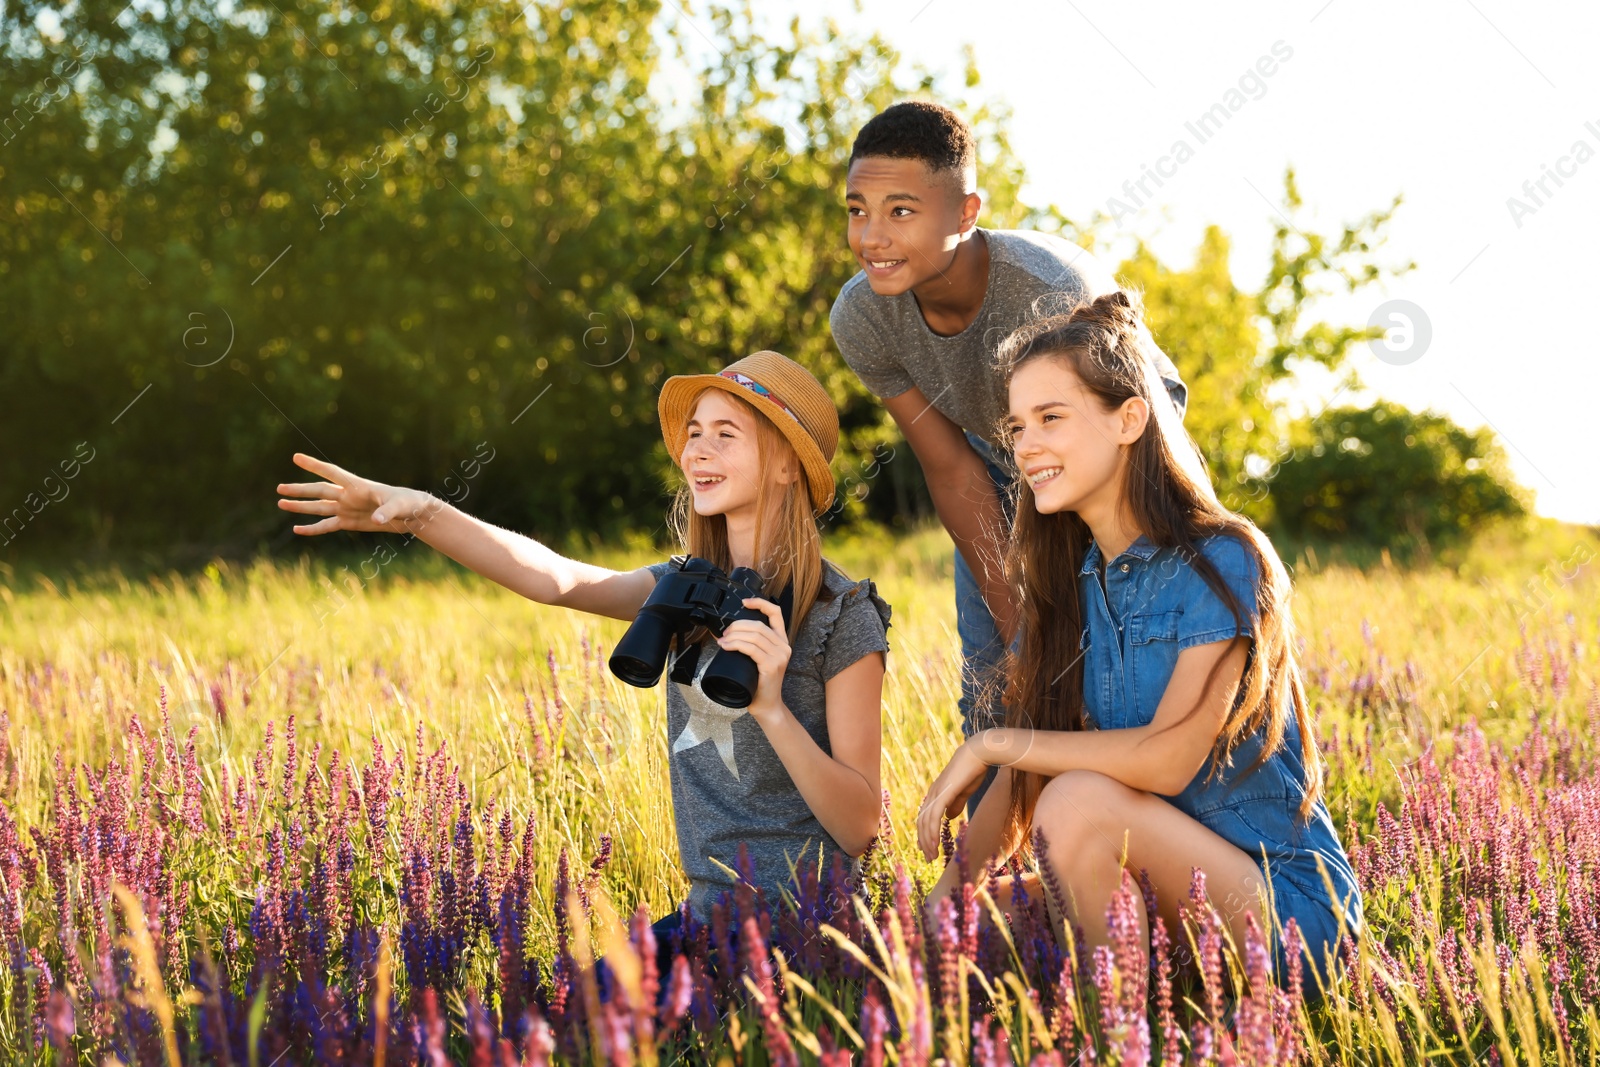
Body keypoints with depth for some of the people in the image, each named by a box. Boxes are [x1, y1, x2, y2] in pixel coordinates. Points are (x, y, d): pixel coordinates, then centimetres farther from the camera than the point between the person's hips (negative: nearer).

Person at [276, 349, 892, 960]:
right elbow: (559, 579, -11)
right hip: (707, 913, 6)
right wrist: (422, 514, -24)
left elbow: (859, 828, -13)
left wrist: (772, 707, -27)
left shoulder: (843, 616, -11)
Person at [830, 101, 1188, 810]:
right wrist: (1014, 628, -15)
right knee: (991, 686, -1)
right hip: (1001, 462, 4)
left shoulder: (1053, 293, -41)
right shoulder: (860, 318, -26)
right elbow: (954, 473, -15)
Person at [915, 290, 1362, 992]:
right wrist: (951, 893, -8)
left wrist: (989, 745, -16)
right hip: (1158, 898, 6)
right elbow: (1030, 764, 5)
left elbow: (1168, 758, -22)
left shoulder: (1221, 564, -14)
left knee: (1080, 801, -30)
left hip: (1287, 904, -6)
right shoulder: (1064, 579, 8)